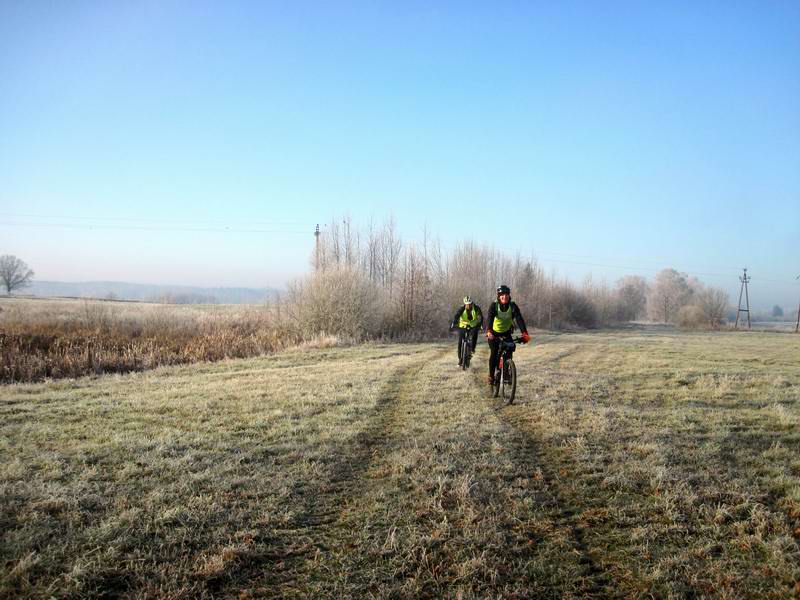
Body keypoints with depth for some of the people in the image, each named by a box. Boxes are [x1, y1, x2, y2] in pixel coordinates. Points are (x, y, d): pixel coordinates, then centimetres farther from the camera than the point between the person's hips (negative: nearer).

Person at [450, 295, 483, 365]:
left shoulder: (476, 308, -18)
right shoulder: (461, 309, -19)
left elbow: (481, 317, -25)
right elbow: (456, 316, -31)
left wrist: (481, 325, -43)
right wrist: (453, 325, -48)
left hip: (473, 325, 0)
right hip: (463, 326, 0)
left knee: (475, 333, -32)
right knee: (460, 342, -8)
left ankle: (472, 348, -12)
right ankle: (460, 358, 5)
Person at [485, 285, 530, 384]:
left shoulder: (513, 306, -18)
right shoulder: (494, 305, -22)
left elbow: (519, 319, -29)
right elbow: (489, 318, -36)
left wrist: (525, 333, -45)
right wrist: (489, 331, -56)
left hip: (507, 333, 2)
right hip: (494, 332, -2)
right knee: (494, 353, -15)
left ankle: (506, 374, 8)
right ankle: (491, 376, -2)